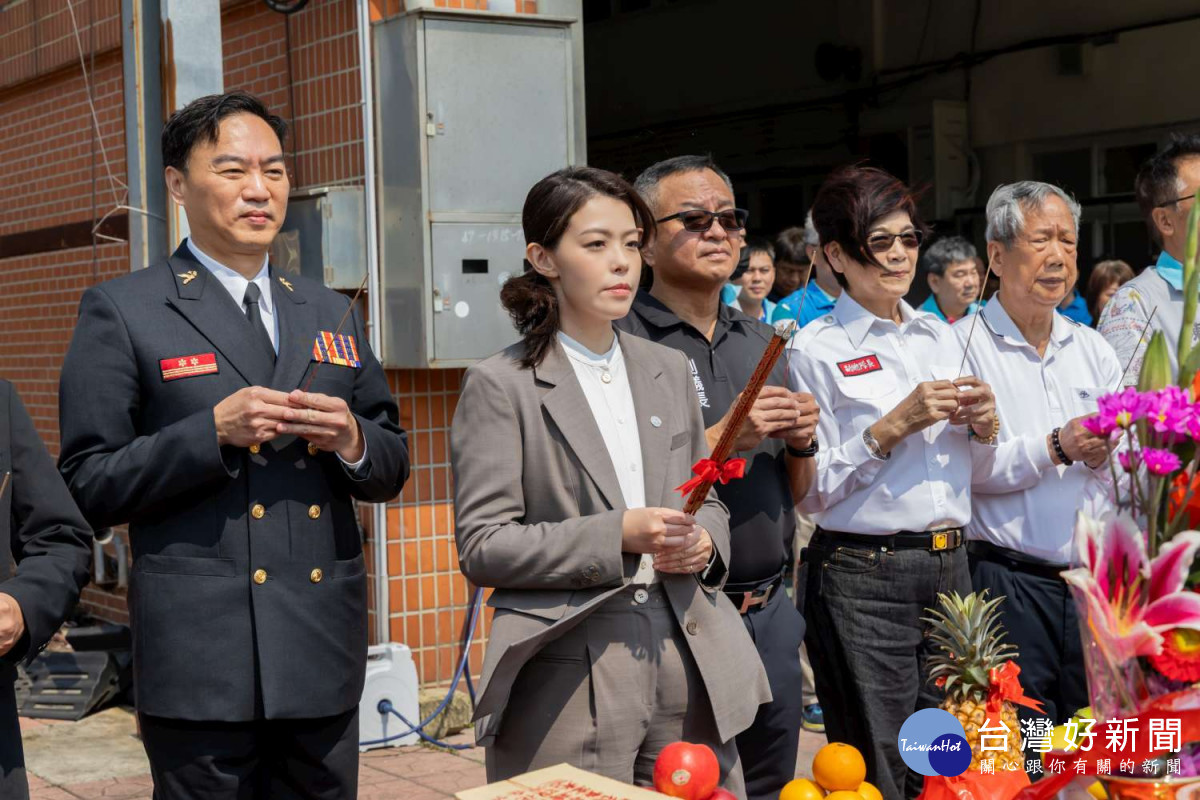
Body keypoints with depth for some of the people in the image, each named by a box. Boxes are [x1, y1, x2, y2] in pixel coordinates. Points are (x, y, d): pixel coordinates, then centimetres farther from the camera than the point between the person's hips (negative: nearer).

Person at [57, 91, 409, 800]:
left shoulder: (331, 313, 15)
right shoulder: (123, 312, -1)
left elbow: (391, 469, 17)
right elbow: (88, 488, -6)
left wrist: (352, 441, -5)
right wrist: (214, 434, -18)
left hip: (324, 657, 5)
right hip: (202, 662, -5)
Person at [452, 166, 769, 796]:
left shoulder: (668, 370, 15)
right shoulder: (501, 385, -3)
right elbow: (481, 547, -8)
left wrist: (703, 541, -2)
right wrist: (615, 537, -16)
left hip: (686, 657, 5)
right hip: (570, 669, -5)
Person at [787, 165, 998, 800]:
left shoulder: (941, 336, 13)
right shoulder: (815, 350, -6)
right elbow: (810, 490, -10)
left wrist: (983, 424, 0)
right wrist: (894, 425, -16)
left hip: (950, 566, 6)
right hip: (863, 577, -6)